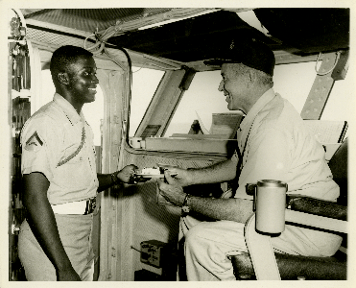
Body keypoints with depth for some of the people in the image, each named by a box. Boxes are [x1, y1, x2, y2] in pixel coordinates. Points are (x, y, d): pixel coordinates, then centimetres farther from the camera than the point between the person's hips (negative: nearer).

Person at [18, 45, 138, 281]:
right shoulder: (46, 122, -16)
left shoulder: (82, 125, 13)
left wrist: (117, 177, 3)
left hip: (83, 236, 8)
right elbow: (35, 198, -22)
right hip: (50, 241, -8)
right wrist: (63, 268, -24)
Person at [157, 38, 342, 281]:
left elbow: (247, 211, -27)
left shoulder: (271, 127, -27)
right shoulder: (261, 112, 6)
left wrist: (185, 201, -16)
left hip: (310, 232, -10)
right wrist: (190, 177, 9)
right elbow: (237, 165, 20)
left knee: (201, 240, -23)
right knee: (192, 219, 10)